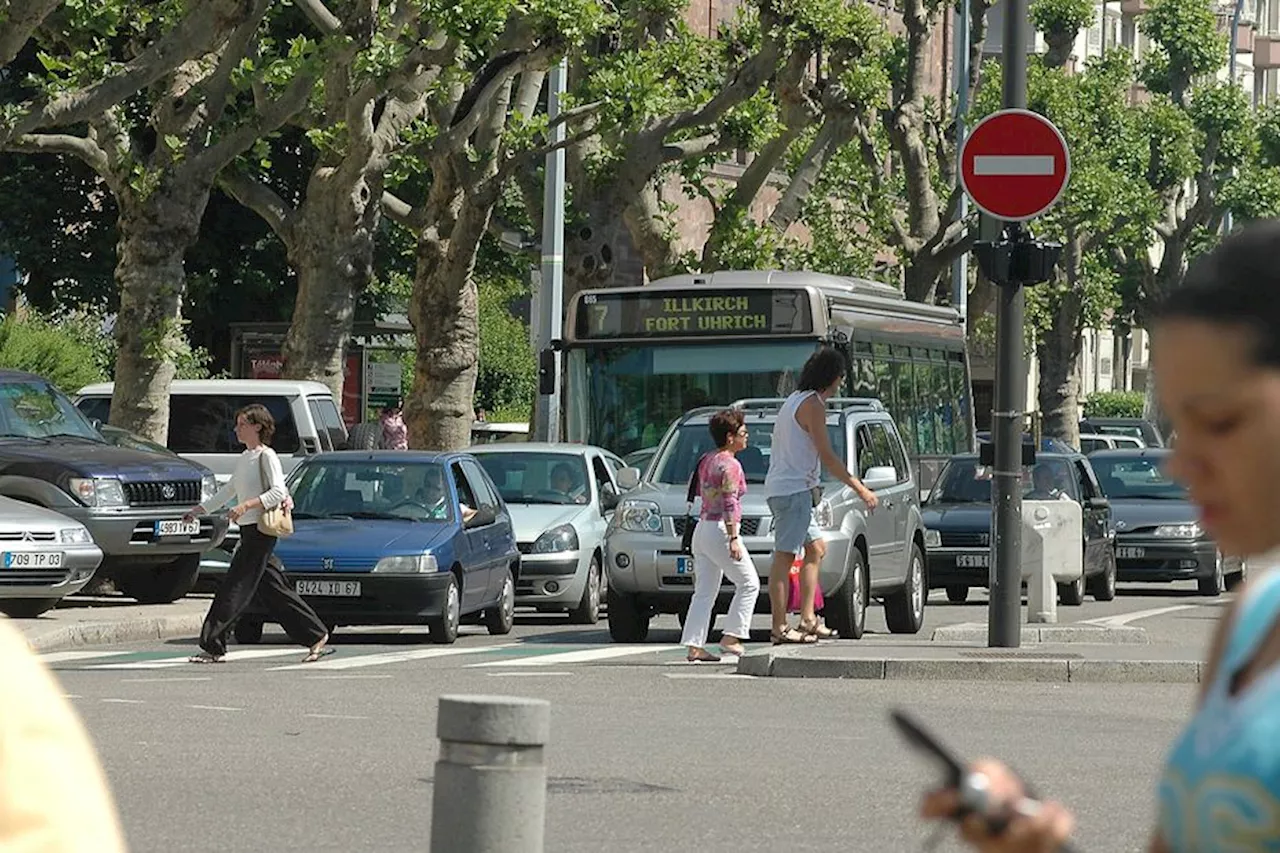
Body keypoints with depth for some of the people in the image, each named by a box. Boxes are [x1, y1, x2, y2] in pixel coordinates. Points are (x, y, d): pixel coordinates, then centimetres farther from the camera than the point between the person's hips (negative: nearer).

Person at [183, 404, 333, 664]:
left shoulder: (266, 457, -9)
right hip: (248, 532, 9)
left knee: (234, 588, -10)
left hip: (261, 529, -9)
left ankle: (213, 647, -9)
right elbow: (229, 491, 29)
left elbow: (278, 492, -20)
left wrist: (247, 505, -28)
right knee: (273, 591, 10)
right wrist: (201, 510, 30)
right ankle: (317, 636, 14)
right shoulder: (244, 458, 17)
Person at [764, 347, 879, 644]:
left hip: (782, 487, 11)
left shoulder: (796, 400, 18)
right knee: (784, 557, -10)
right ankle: (779, 628, -12)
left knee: (816, 548, 15)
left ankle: (808, 620, 14)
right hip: (793, 489, -11)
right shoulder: (812, 405, -13)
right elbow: (827, 456, -17)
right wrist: (860, 489, -12)